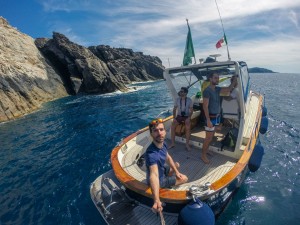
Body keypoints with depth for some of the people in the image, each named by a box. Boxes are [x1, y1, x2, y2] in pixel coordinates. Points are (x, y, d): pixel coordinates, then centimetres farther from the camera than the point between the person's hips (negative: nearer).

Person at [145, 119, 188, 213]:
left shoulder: (163, 143, -17)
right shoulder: (151, 154, -45)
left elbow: (168, 157, 1)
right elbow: (154, 175, -59)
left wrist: (176, 171, -2)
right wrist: (156, 201, -70)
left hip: (162, 169, 7)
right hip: (159, 180, -7)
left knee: (176, 165, 28)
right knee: (184, 178, 9)